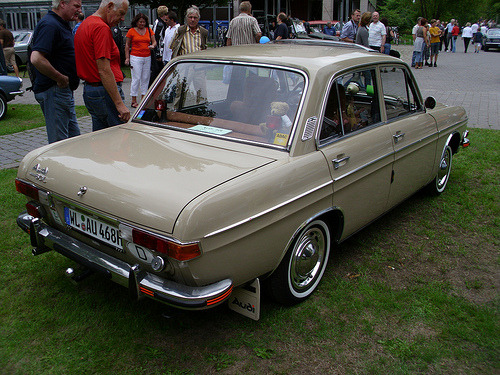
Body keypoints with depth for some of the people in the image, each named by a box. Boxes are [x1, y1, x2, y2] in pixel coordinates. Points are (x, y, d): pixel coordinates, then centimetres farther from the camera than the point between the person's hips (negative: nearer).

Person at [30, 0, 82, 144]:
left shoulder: (62, 25, 17)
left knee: (74, 137, 15)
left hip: (64, 90, 10)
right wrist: (60, 78, -20)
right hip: (54, 91, -10)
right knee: (59, 142, -5)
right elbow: (36, 59, -29)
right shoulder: (49, 25, -17)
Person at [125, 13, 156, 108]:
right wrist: (127, 58, -3)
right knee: (136, 79, -7)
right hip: (135, 58, -4)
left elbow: (154, 41, 12)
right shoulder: (131, 31, 2)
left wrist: (153, 46, -12)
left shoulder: (149, 30, 11)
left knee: (146, 78, 5)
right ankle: (134, 101, -2)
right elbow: (127, 45, 4)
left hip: (147, 58, 4)